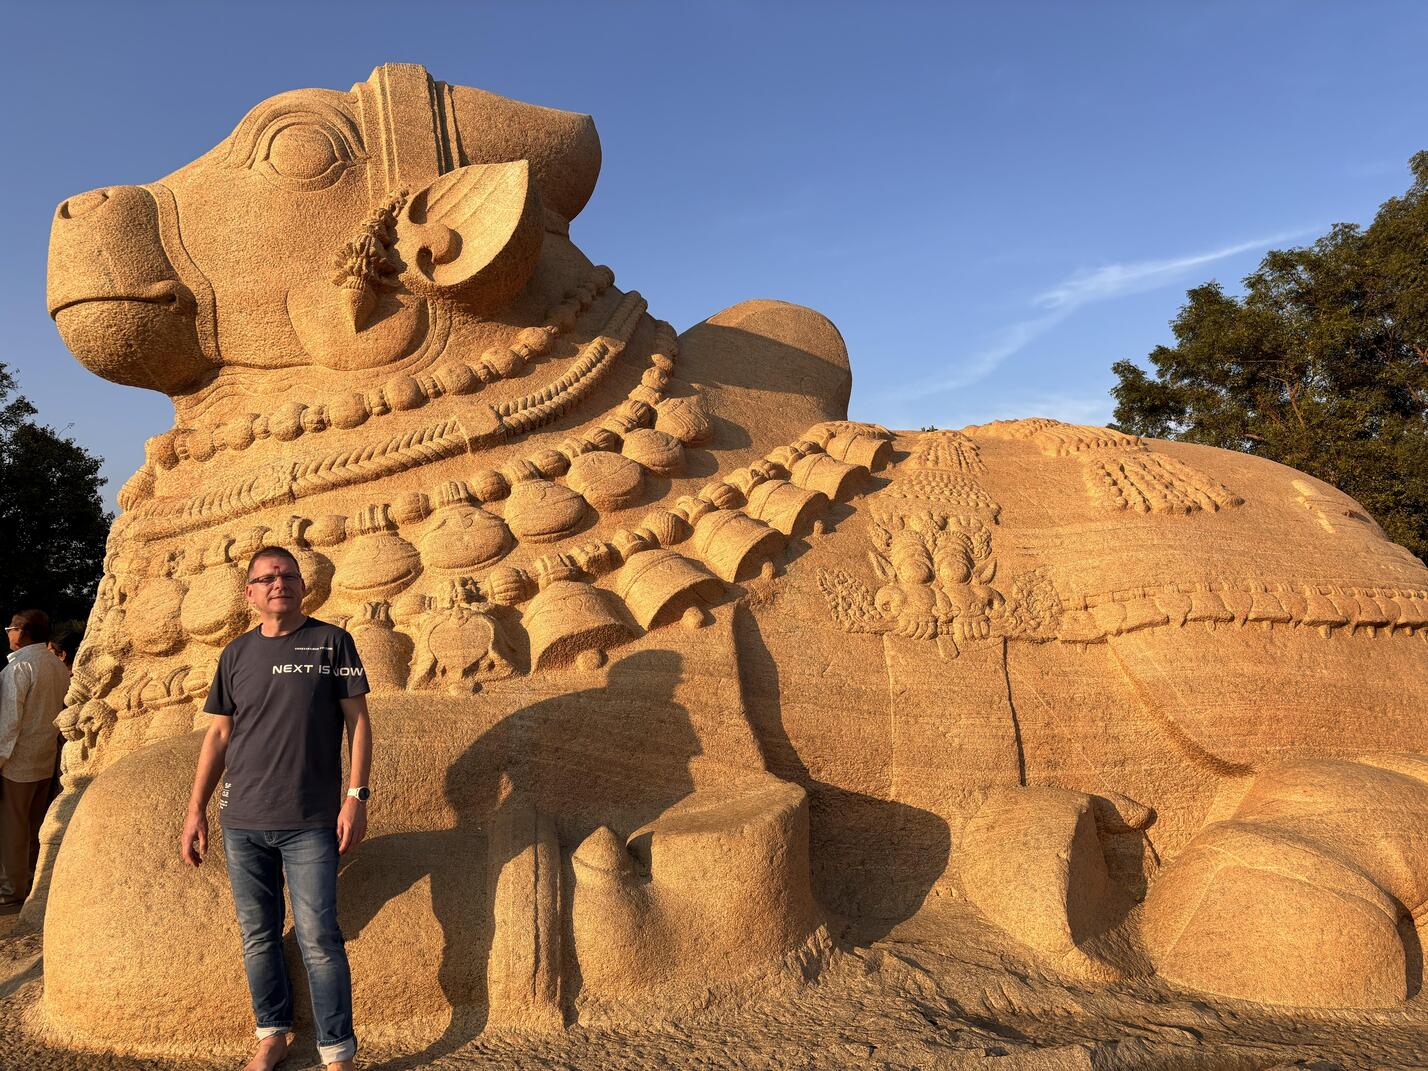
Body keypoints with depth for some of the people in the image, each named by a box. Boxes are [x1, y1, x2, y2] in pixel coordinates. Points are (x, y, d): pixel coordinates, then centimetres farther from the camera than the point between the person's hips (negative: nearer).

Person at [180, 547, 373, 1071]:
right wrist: (196, 809, 9)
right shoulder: (236, 654, 9)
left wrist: (356, 797, -8)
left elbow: (358, 722, -2)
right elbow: (218, 734, 13)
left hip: (309, 822, -3)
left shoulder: (332, 642, -1)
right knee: (257, 934, 12)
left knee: (318, 938, -3)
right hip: (241, 821, 4)